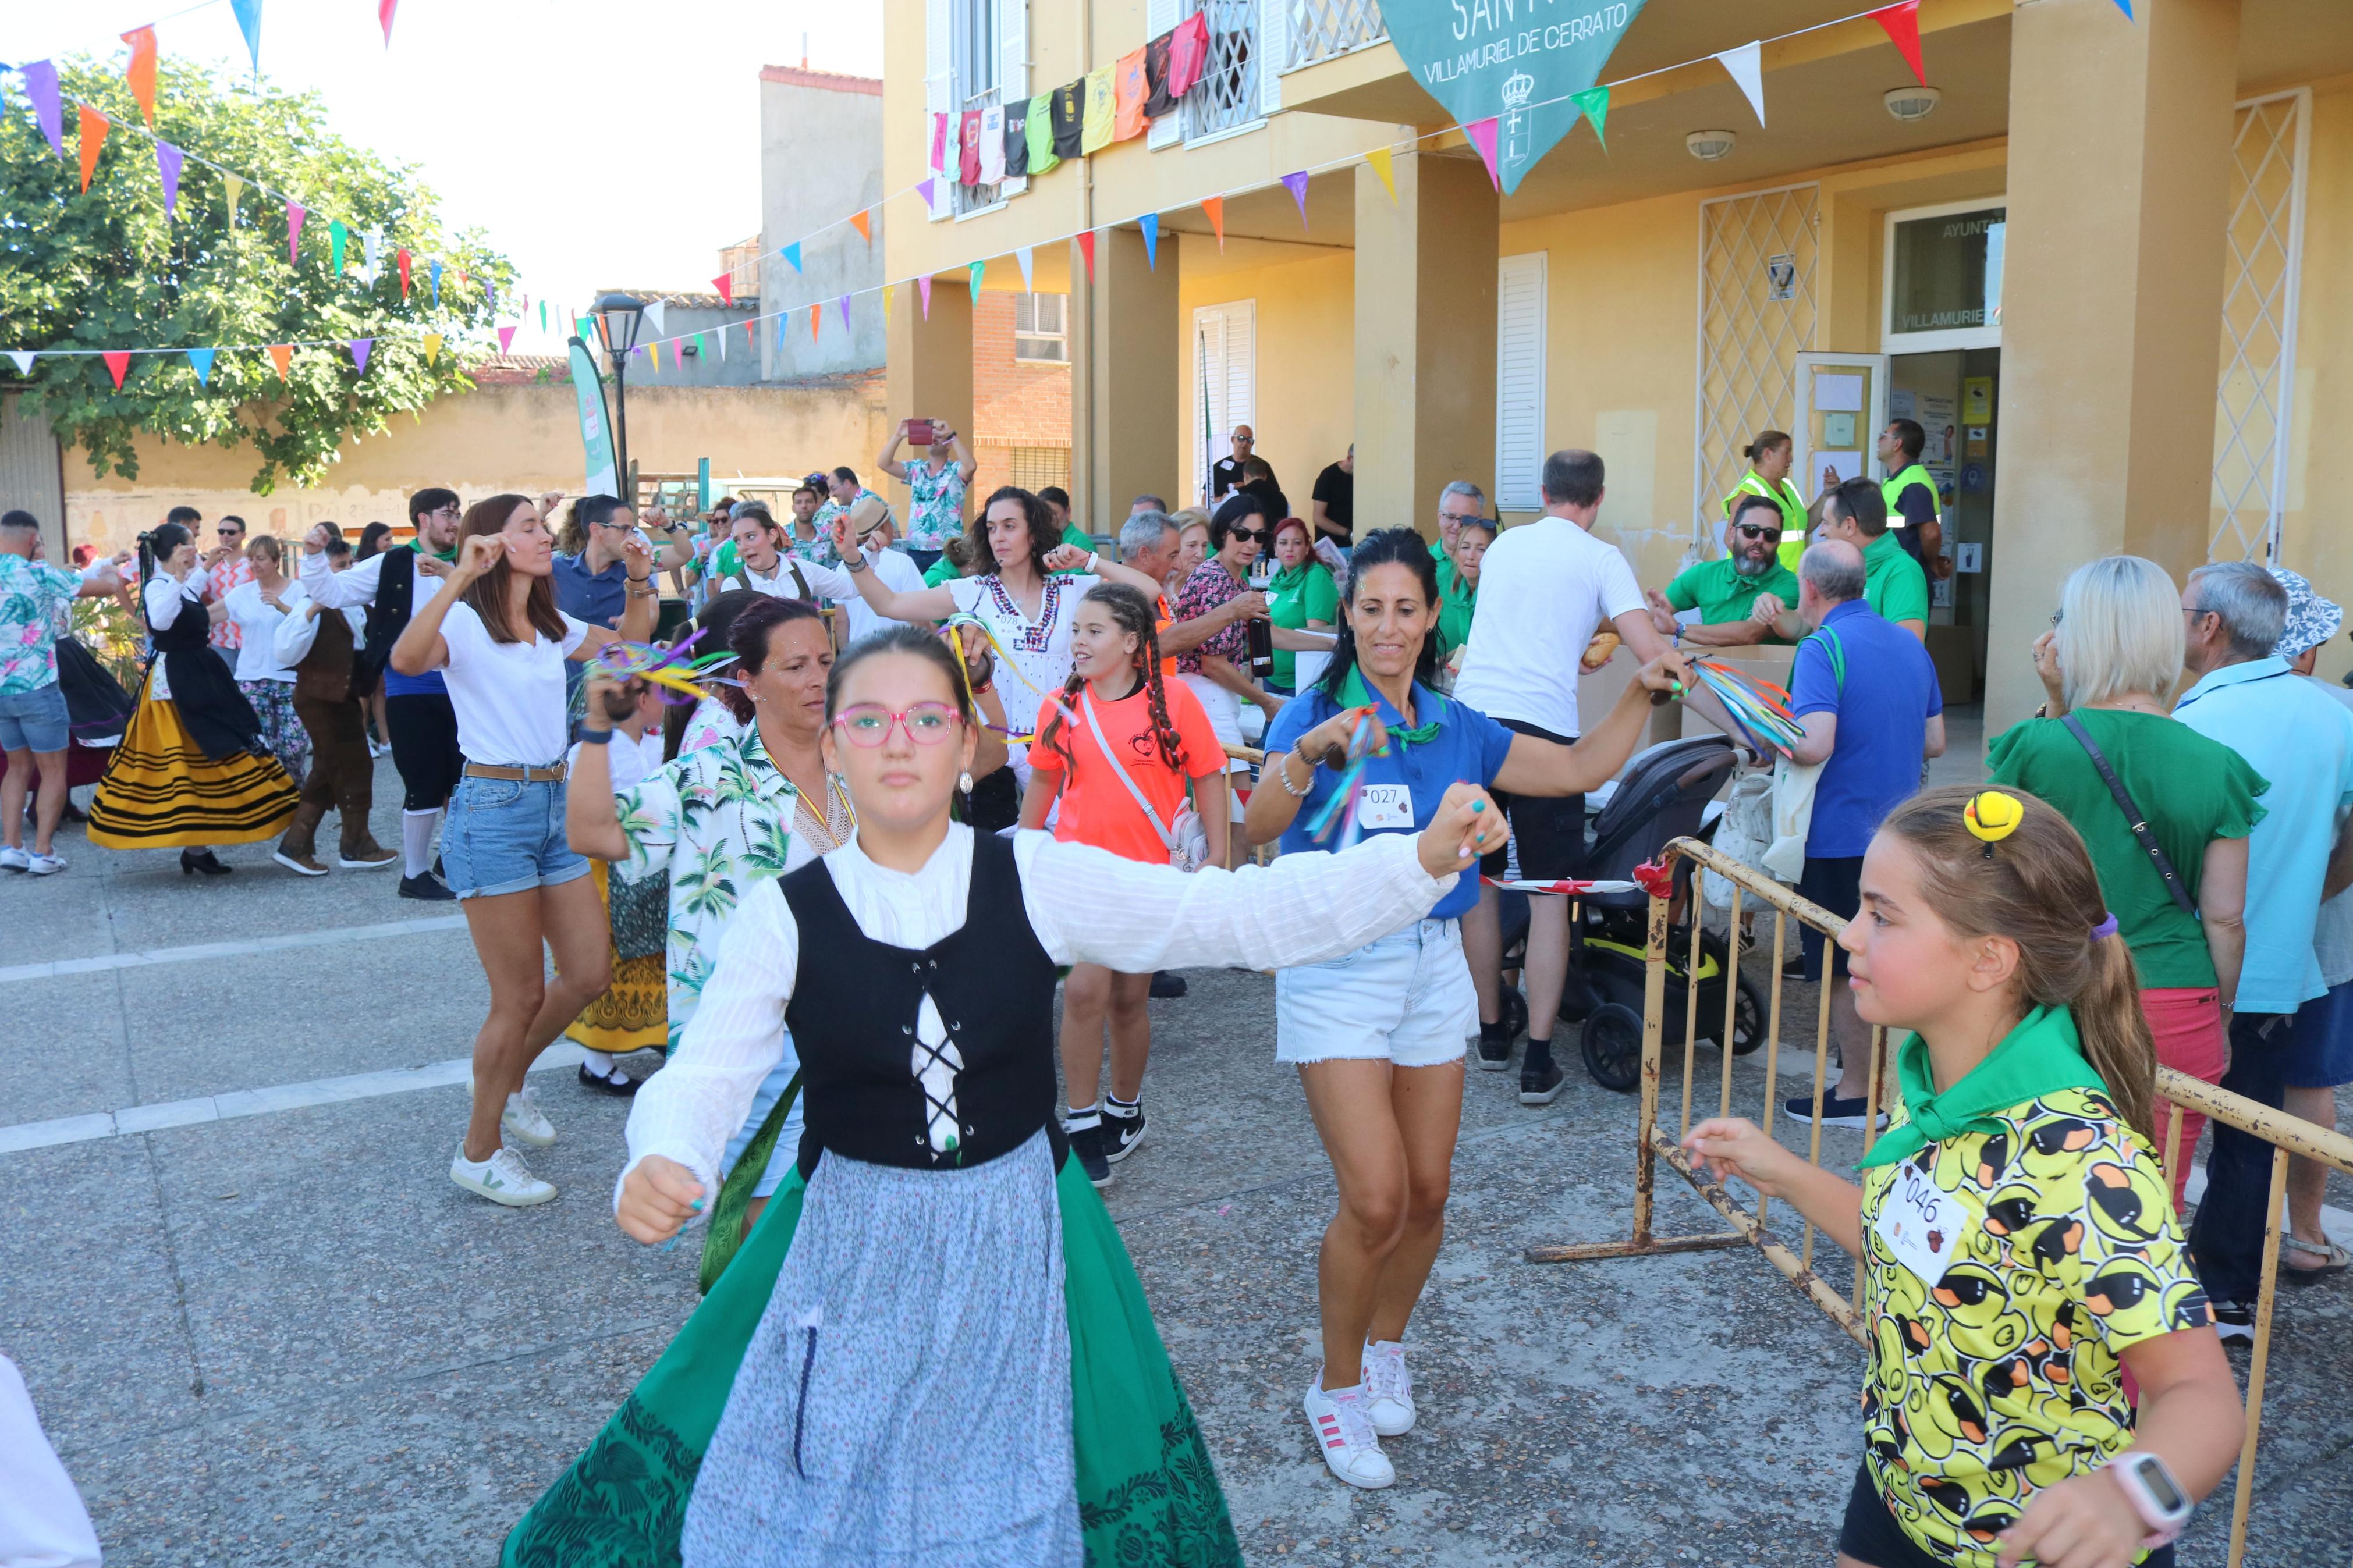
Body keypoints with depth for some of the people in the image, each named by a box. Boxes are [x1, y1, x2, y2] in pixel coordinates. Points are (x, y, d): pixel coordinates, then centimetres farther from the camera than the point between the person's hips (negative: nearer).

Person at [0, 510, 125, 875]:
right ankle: (43, 853, 0)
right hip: (37, 688, -6)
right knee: (53, 772, 4)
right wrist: (109, 571, 14)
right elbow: (108, 587, -8)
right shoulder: (37, 574, -12)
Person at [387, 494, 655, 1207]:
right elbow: (406, 659, -31)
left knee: (590, 973, 8)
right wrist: (461, 576, -34)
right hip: (493, 808, -7)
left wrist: (641, 580, 9)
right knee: (522, 996, -2)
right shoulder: (465, 622, -10)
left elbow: (629, 642, 24)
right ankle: (479, 1154, 16)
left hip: (555, 802, 8)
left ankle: (507, 1079, 34)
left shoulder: (551, 628, 12)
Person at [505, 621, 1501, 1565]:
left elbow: (1241, 914, -12)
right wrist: (662, 1164, -33)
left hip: (1016, 1247, 0)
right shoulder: (785, 915, -7)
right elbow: (706, 1073, -10)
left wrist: (1423, 859, -22)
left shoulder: (1036, 880, -8)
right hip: (850, 1254, 0)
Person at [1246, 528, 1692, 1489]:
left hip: (1433, 963, 5)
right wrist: (1310, 752, -38)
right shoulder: (1313, 713, -7)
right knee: (1375, 1199, -11)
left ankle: (1386, 1347, 37)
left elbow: (1579, 770, 17)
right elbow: (1257, 829, -22)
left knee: (1427, 1194, 10)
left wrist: (1641, 695, 8)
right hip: (1335, 968, -5)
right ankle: (1337, 1388, 13)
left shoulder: (1458, 730, 8)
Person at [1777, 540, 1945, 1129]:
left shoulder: (1822, 649, -16)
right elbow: (1934, 742, 13)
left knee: (1843, 969, 3)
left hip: (1839, 834, -8)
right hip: (1899, 832, 8)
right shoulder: (1910, 646, 9)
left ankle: (1858, 1094, 11)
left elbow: (1814, 747, -27)